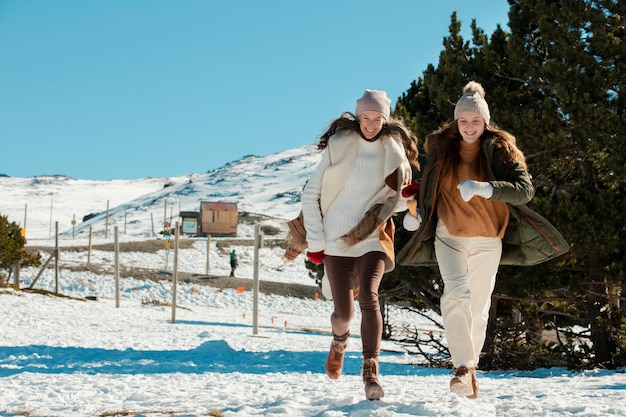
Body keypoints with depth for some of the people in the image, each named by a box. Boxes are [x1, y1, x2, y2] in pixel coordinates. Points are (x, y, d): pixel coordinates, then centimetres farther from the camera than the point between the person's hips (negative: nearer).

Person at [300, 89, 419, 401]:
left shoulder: (394, 151, 3)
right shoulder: (338, 146, -3)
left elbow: (399, 202, 12)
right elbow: (310, 196, 0)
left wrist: (405, 198, -12)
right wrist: (315, 241, -3)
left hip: (372, 239, 0)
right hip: (336, 241, 0)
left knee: (368, 297, -24)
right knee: (344, 312, 4)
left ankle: (370, 370, -24)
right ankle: (339, 340, 40)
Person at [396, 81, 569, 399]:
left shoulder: (501, 150, -6)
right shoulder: (440, 149, 0)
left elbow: (525, 189, -20)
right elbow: (427, 188, 19)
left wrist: (485, 188, -33)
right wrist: (417, 213, 12)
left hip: (487, 241, 1)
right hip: (449, 237, 0)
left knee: (479, 305, 8)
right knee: (457, 293, -23)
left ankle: (470, 364, 25)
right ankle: (463, 367, -29)